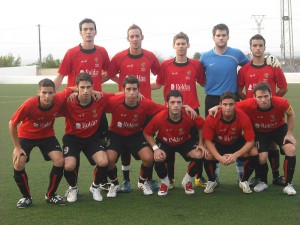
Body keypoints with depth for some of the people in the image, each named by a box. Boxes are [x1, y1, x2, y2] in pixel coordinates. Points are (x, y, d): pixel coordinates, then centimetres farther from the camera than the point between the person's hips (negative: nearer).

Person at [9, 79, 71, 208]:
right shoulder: (29, 105, -35)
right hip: (26, 136, -2)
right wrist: (17, 147, -16)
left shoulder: (59, 100, -28)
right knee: (18, 164, -20)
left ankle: (51, 195, 6)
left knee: (59, 161, -16)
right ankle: (26, 197, 4)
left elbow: (70, 90, -4)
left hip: (47, 135, 2)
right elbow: (12, 124, -20)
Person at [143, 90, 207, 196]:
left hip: (185, 142, 1)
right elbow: (147, 133, -17)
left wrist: (201, 144, -12)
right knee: (158, 158, -32)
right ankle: (165, 182, 2)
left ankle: (187, 181, 5)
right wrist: (155, 148, -28)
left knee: (199, 155, -25)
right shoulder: (159, 117, -32)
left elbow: (202, 126, -7)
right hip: (164, 143, -1)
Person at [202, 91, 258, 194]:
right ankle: (211, 181, 1)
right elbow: (208, 141, -21)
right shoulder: (211, 118, -30)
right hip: (218, 144, -1)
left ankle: (244, 181, 2)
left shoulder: (243, 117, -29)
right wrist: (219, 157, -35)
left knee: (254, 153, -25)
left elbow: (250, 141, -24)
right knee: (208, 156, -31)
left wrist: (236, 155, -37)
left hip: (237, 142, 1)